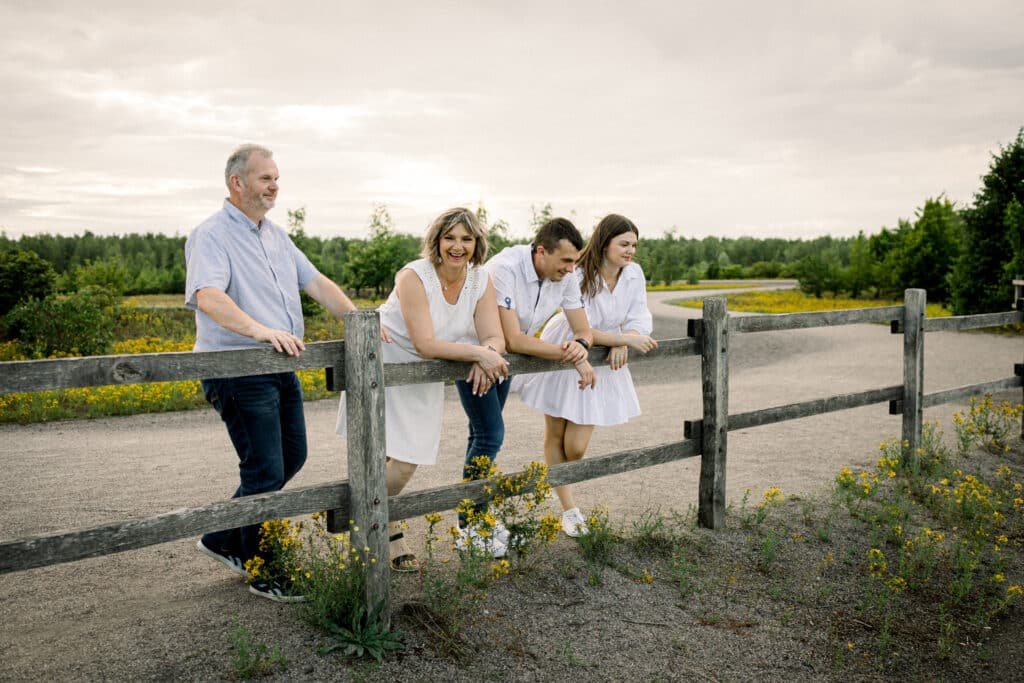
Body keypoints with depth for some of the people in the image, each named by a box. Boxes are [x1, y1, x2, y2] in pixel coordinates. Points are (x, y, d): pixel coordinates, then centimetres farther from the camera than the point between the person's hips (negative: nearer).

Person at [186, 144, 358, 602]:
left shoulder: (275, 235, 15)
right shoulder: (212, 236, -12)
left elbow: (316, 282, 15)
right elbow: (208, 297, -28)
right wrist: (260, 330, -42)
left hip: (282, 367, 9)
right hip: (238, 371, -9)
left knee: (291, 457, 16)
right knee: (265, 472, -4)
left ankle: (223, 539, 32)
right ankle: (263, 574, 15)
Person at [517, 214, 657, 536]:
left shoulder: (634, 274, -9)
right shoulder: (578, 277, -25)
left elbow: (639, 320, -9)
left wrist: (622, 345, -28)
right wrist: (627, 339, -33)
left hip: (601, 364, 3)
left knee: (576, 446, -2)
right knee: (555, 436, 7)